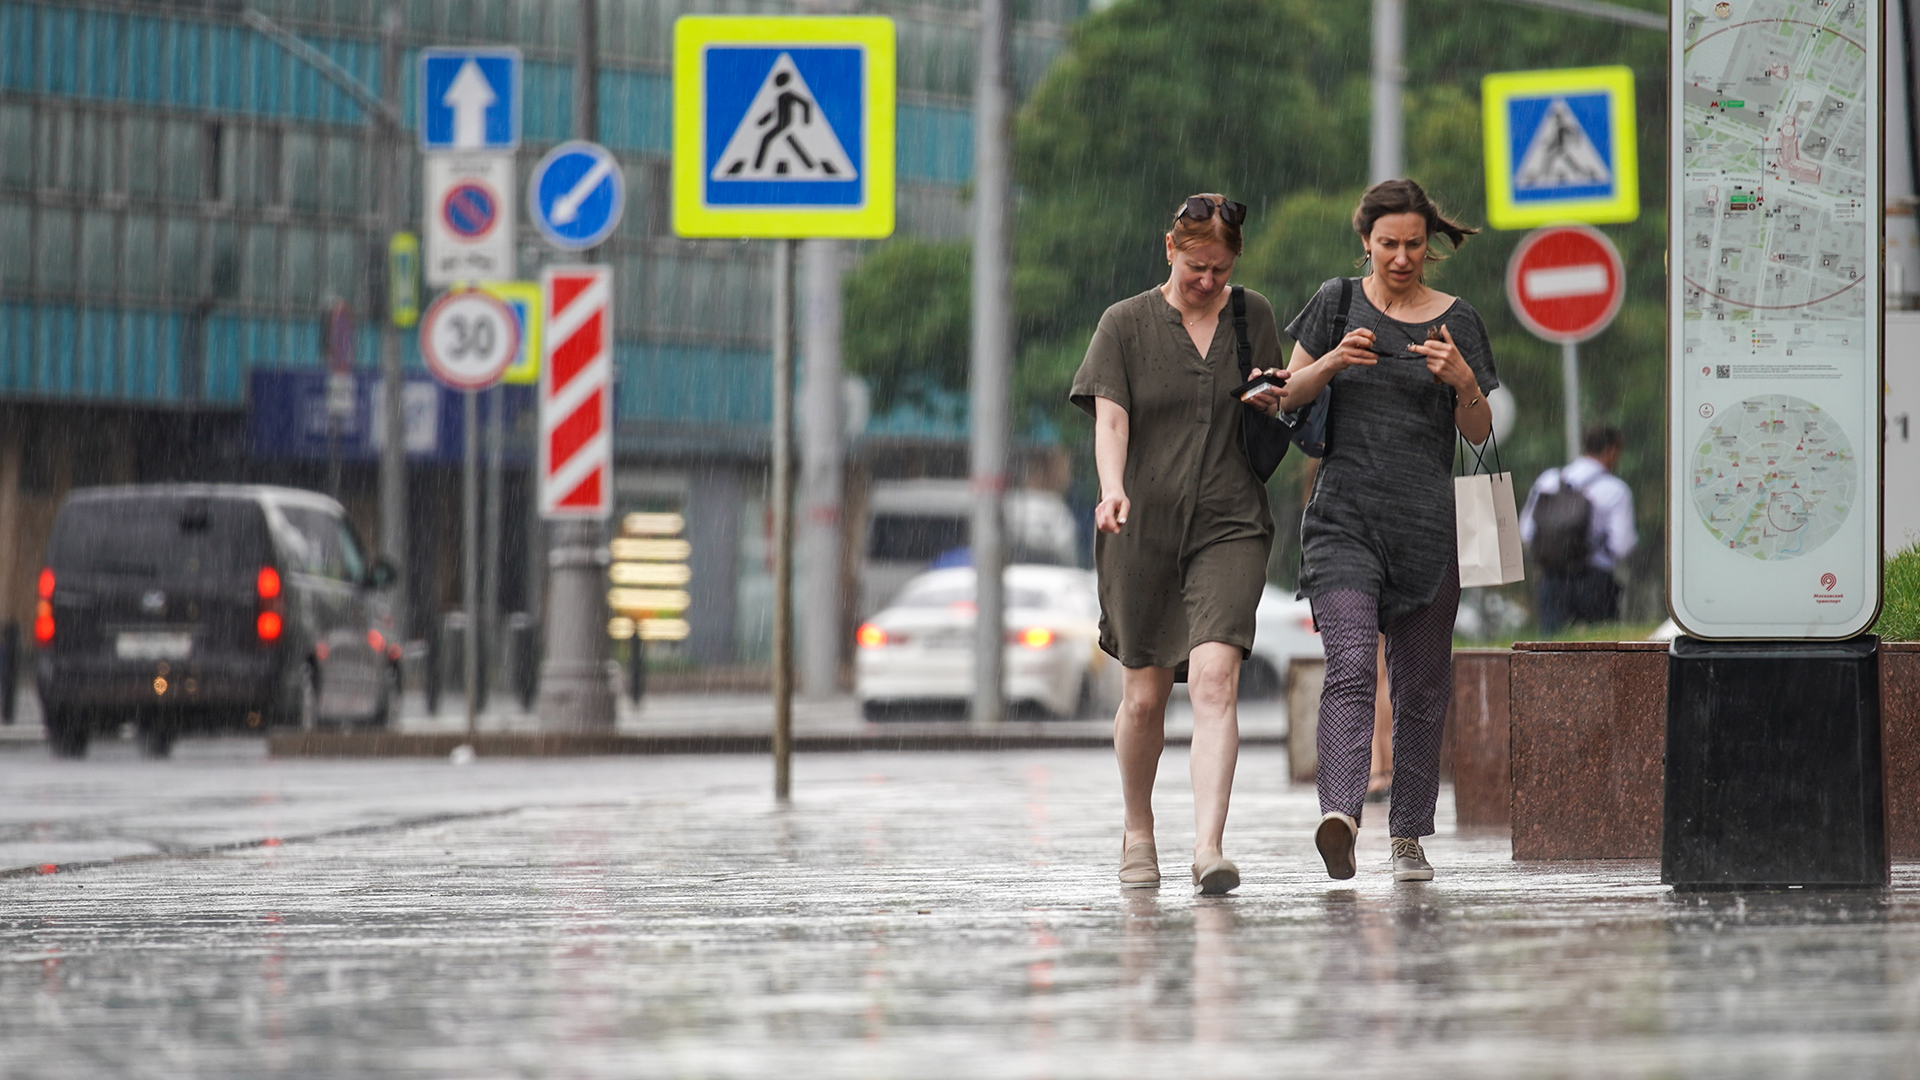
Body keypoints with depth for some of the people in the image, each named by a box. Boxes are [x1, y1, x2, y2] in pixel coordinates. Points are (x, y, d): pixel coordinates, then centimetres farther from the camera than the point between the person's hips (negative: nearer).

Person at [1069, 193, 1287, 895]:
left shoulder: (1253, 317, 10)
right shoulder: (1127, 324, 3)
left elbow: (1275, 415, 21)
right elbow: (1110, 420, -8)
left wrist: (1273, 405, -3)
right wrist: (1113, 490, -26)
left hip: (1230, 523, 0)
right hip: (1144, 527, 0)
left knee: (1214, 678, -18)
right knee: (1145, 695, 6)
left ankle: (1208, 847, -26)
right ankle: (1137, 829, 30)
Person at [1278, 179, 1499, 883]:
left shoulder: (1456, 321, 7)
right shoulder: (1338, 303, 7)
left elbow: (1479, 434, 8)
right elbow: (1289, 396, 10)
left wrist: (1463, 382, -12)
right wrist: (1332, 361, -10)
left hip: (1428, 525, 2)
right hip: (1344, 518, -2)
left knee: (1422, 685, 6)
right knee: (1350, 665, -20)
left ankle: (1408, 837, 16)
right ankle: (1341, 814, -34)